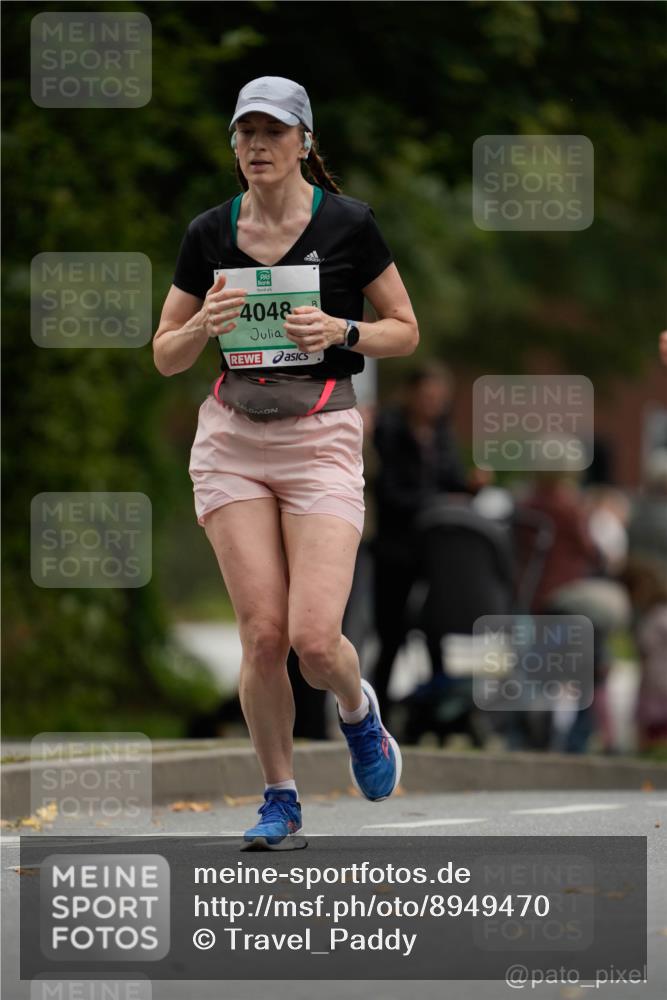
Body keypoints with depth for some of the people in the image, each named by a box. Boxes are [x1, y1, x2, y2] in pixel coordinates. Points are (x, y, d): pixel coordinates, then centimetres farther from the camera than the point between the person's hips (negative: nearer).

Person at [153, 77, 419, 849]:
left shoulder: (347, 223, -3)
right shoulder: (209, 234, 4)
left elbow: (405, 330, 5)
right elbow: (165, 357, 10)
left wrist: (340, 331, -13)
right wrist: (205, 324, -11)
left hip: (321, 436, -2)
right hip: (231, 441, 2)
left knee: (314, 640, -14)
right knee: (263, 633, -6)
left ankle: (357, 708, 22)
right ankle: (279, 800, 12)